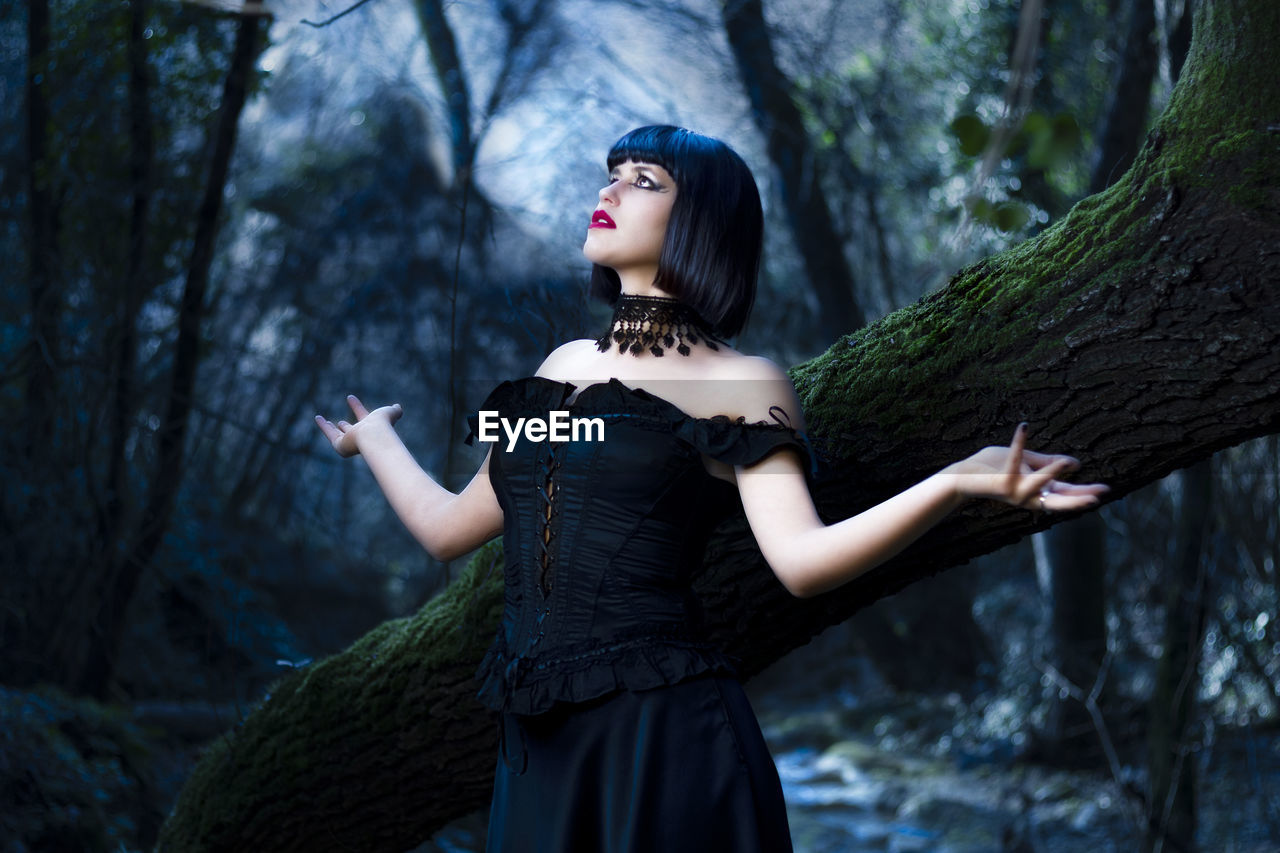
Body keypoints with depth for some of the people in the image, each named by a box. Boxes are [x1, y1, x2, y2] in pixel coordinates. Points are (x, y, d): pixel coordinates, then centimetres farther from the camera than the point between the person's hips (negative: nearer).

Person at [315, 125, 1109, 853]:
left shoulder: (737, 385, -2)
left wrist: (960, 482, -29)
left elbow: (802, 557, -17)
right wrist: (374, 437, 37)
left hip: (664, 740, -6)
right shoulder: (567, 366, 16)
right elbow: (448, 526, 22)